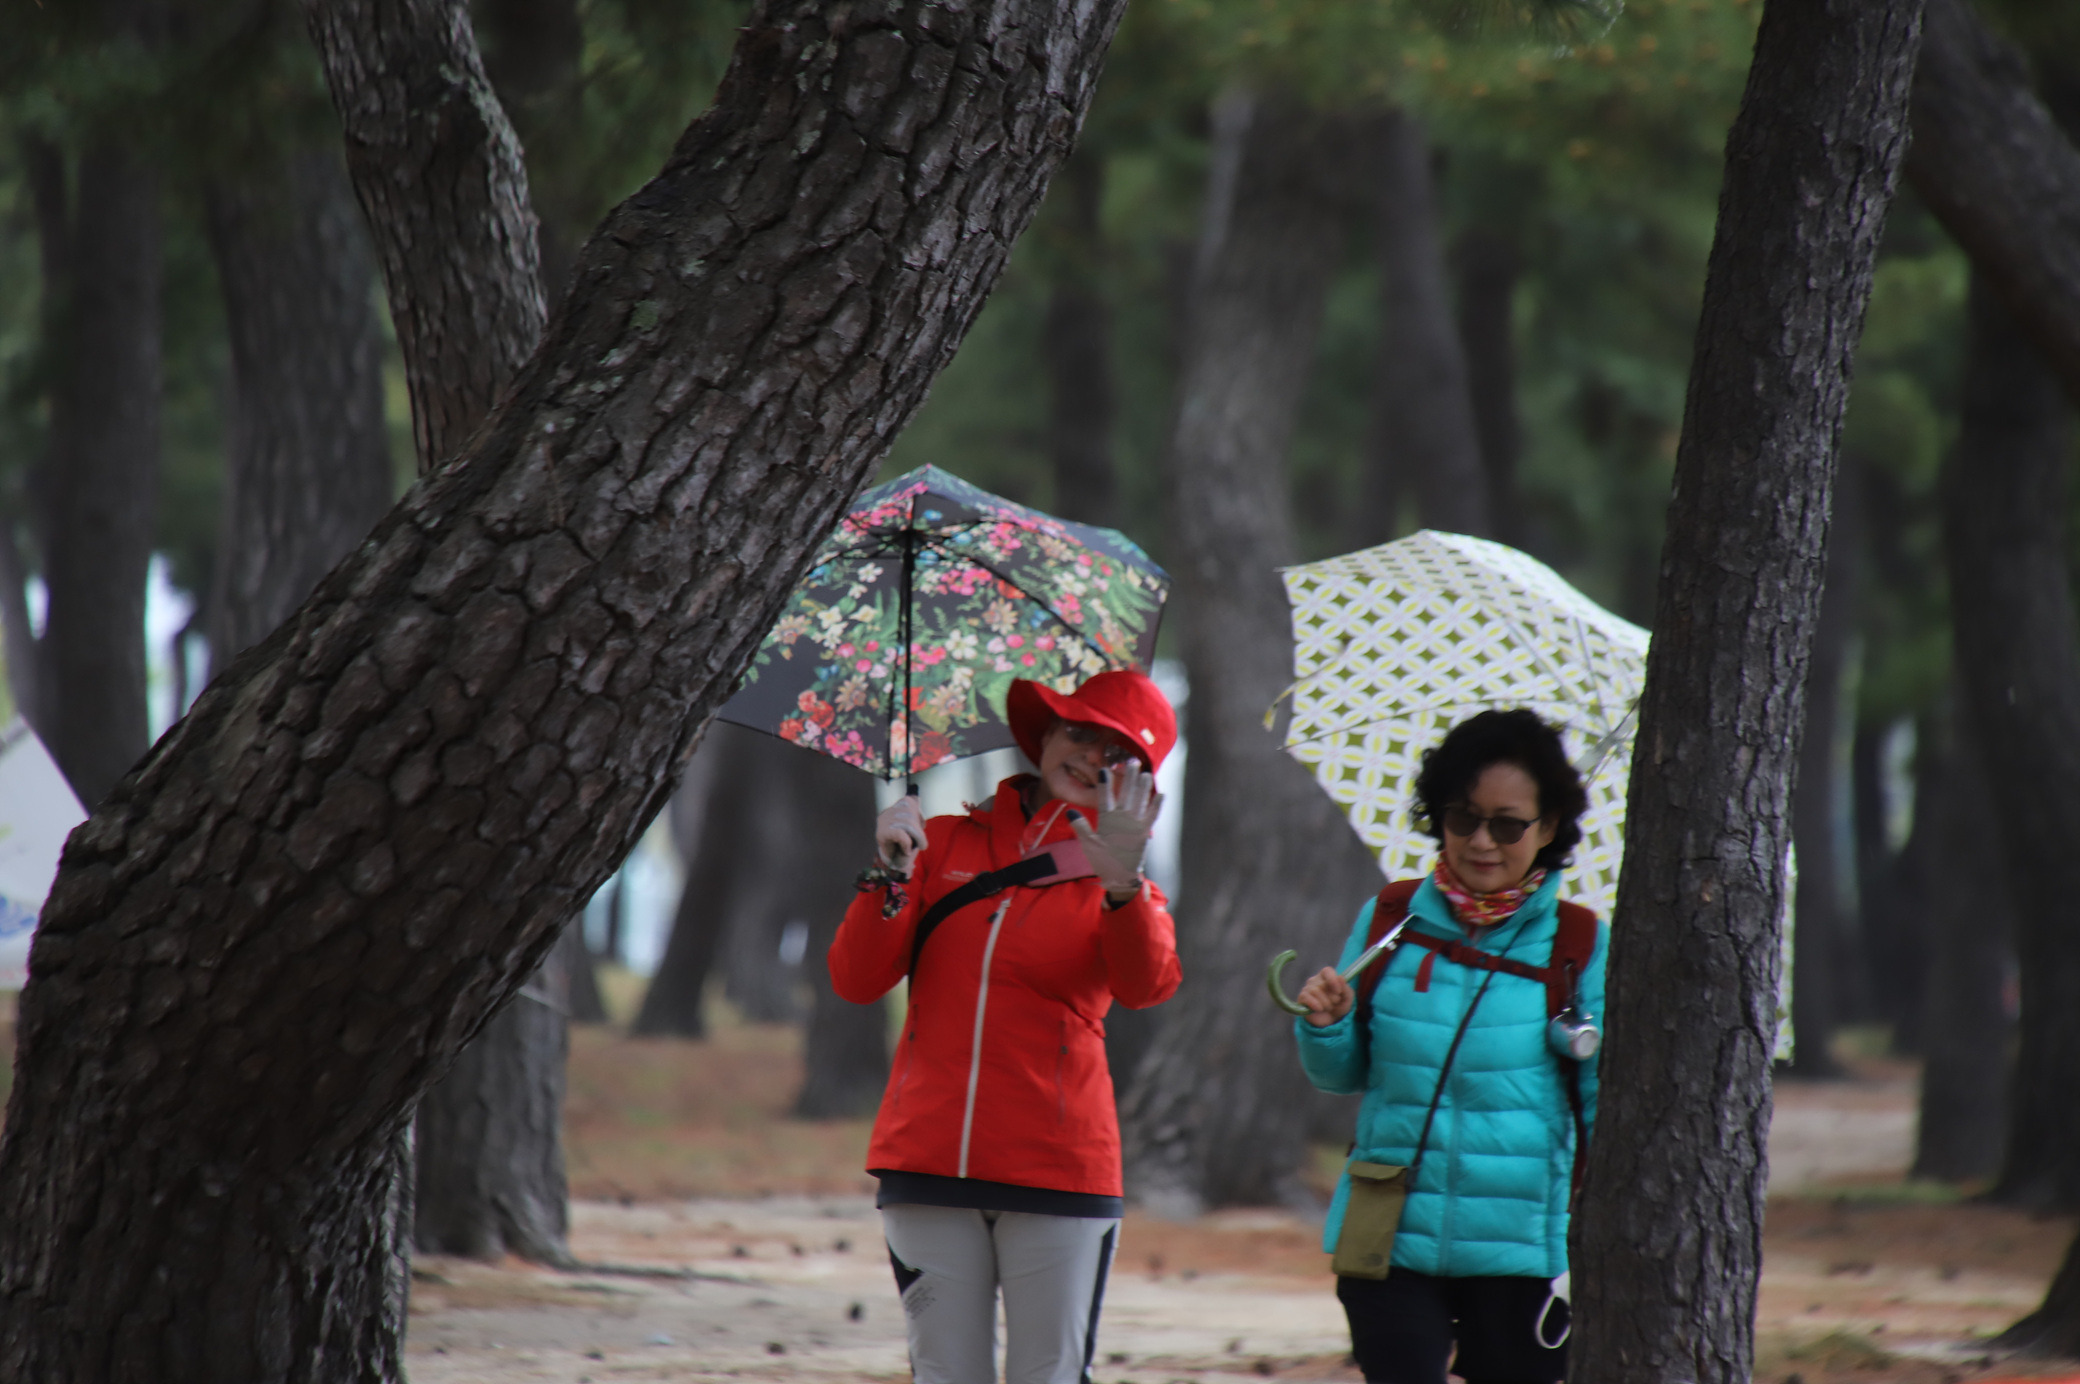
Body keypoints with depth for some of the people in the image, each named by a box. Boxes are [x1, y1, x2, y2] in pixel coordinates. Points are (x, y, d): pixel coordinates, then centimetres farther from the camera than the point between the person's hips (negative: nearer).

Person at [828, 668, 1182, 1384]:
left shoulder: (1114, 880, 7)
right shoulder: (945, 845, 11)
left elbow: (1146, 986, -17)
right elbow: (856, 980, 2)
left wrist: (1121, 887, -36)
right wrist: (892, 874, -14)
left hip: (1056, 1170, -2)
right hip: (928, 1160, 2)